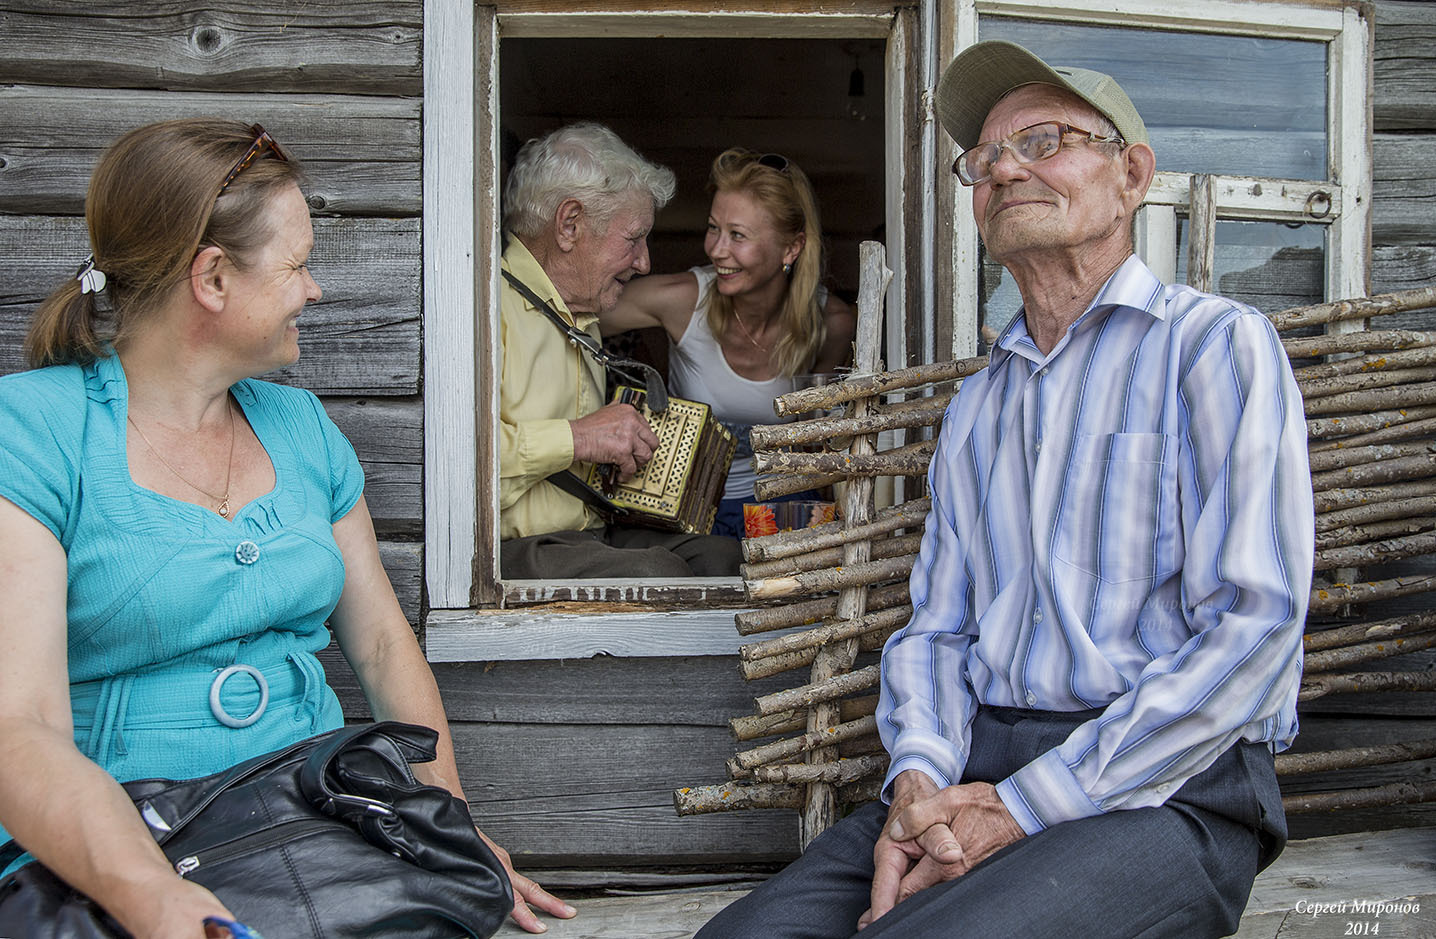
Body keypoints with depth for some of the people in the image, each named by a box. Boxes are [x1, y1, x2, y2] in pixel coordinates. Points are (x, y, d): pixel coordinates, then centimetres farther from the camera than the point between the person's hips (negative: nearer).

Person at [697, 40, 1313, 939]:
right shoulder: (976, 406, 22)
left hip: (1162, 793, -5)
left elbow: (1253, 626, -12)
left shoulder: (1213, 343, -1)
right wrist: (920, 780, -6)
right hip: (972, 772, 6)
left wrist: (1027, 805, -15)